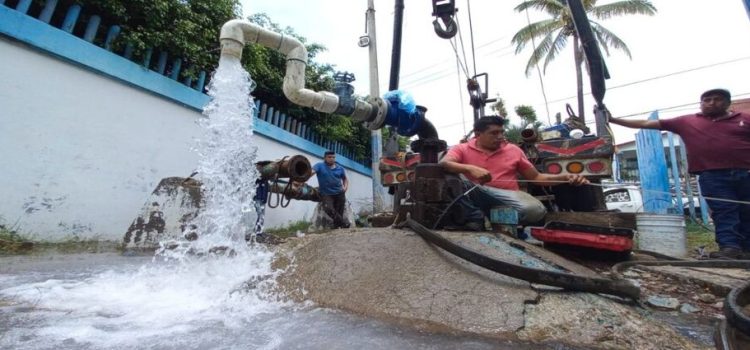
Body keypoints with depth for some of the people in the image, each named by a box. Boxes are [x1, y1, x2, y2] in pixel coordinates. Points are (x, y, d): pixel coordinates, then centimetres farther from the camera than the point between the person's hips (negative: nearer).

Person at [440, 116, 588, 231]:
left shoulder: (513, 150, 15)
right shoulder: (462, 149, 5)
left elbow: (536, 177, 18)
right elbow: (444, 164, -15)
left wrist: (564, 177, 1)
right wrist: (470, 169, -32)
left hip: (507, 195, 3)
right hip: (476, 195, -2)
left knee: (535, 209, -30)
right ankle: (476, 218, -23)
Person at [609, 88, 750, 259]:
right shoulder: (686, 121, 11)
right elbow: (645, 123, 7)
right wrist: (612, 120, 2)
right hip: (713, 176, -1)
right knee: (724, 212, -3)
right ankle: (730, 247, -5)